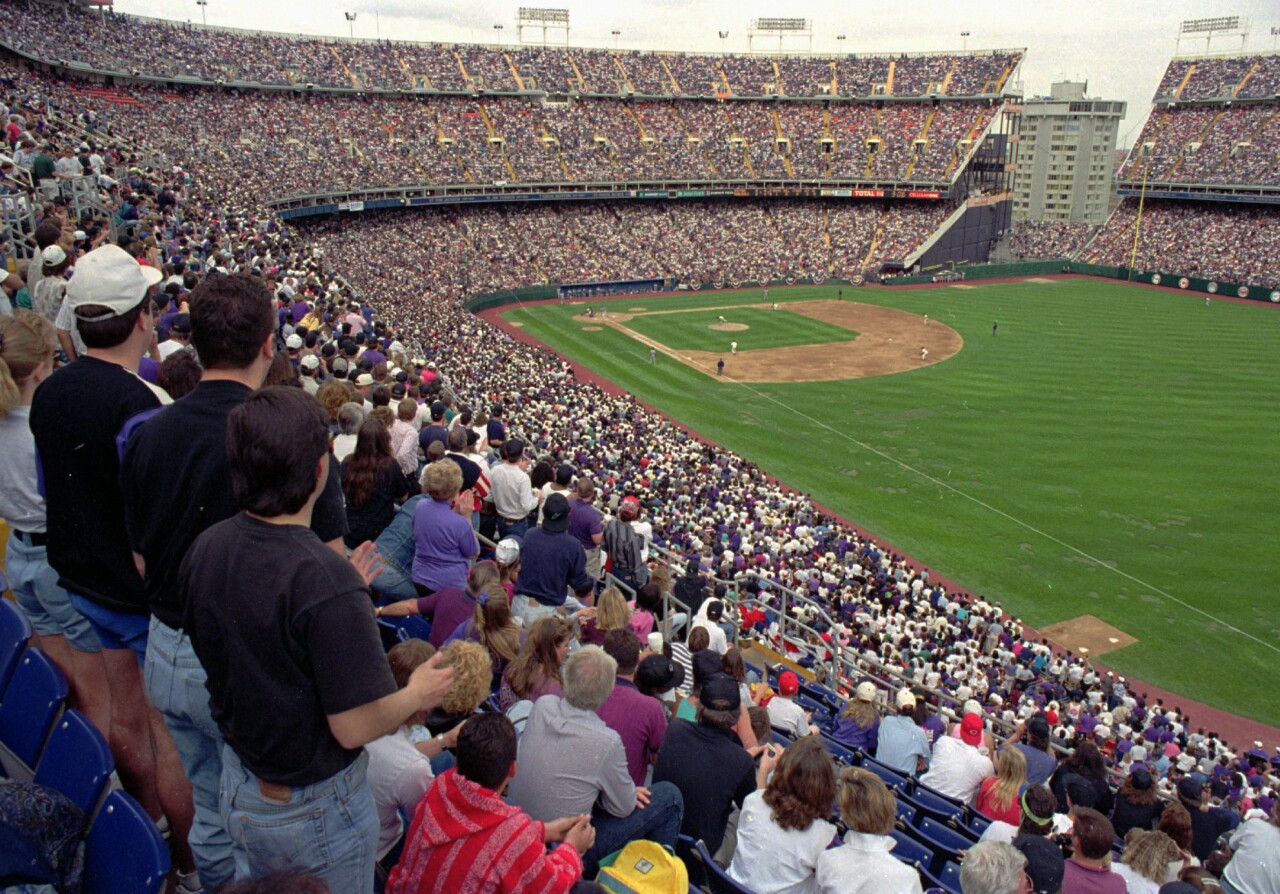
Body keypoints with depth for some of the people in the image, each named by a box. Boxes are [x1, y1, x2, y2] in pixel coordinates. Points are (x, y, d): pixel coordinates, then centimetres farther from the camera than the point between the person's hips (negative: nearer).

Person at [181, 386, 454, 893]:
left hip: (239, 781, 6)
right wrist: (418, 694, -8)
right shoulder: (328, 583, -34)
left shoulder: (204, 550, -11)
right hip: (312, 808, -6)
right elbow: (355, 727, -28)